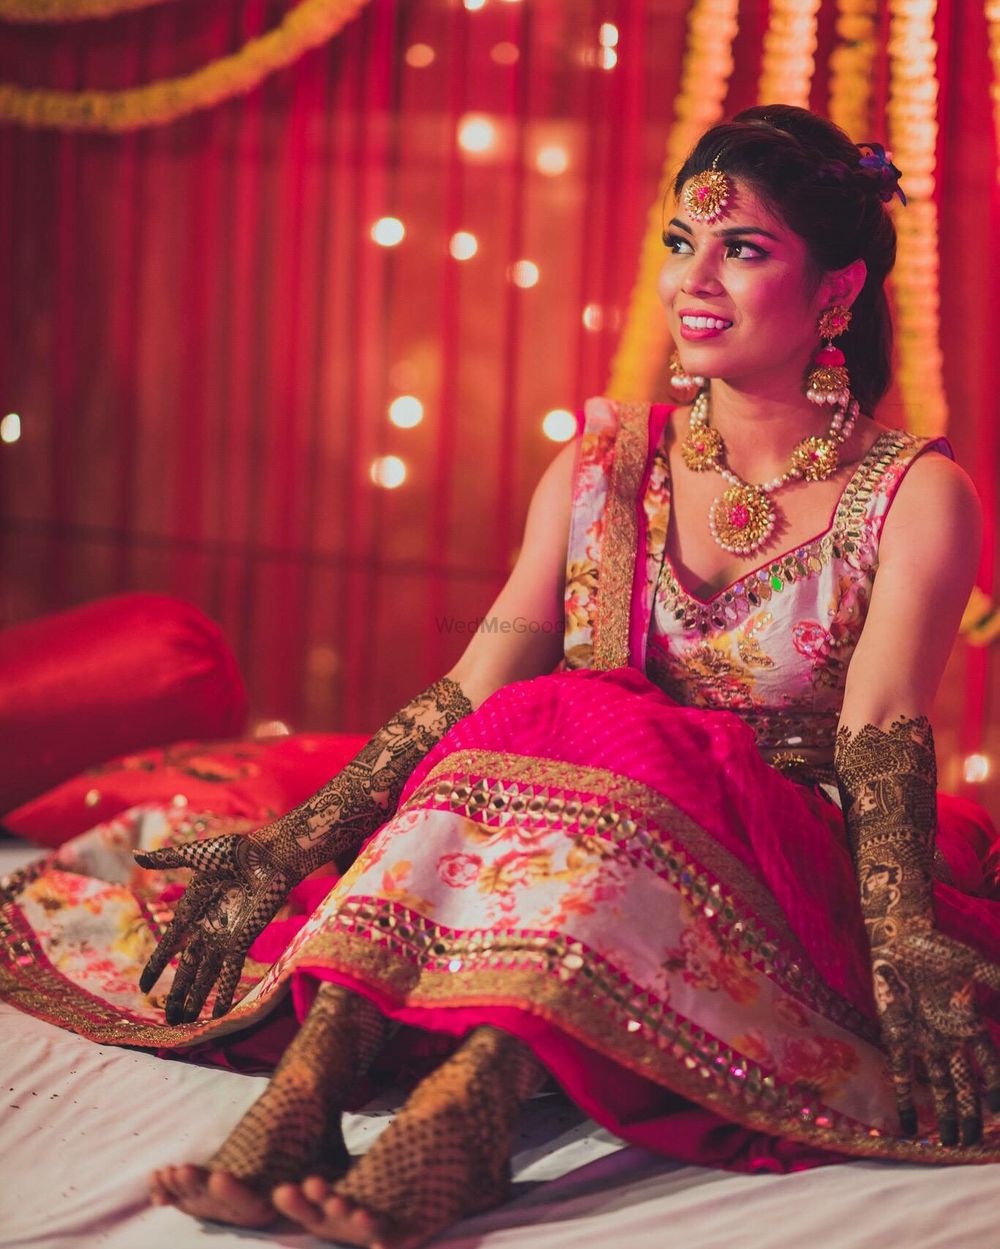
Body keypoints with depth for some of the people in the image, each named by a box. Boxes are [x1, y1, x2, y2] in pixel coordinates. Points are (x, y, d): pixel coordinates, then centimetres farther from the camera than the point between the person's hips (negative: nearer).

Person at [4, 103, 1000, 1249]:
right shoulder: (605, 464, 10)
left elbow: (882, 730, -15)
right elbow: (474, 689, 1)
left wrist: (904, 938, -34)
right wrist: (284, 852, -10)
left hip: (781, 880, -3)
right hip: (587, 839, 3)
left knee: (603, 734, -32)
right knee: (538, 727, -29)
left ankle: (462, 1113, -52)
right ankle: (305, 1086, -45)